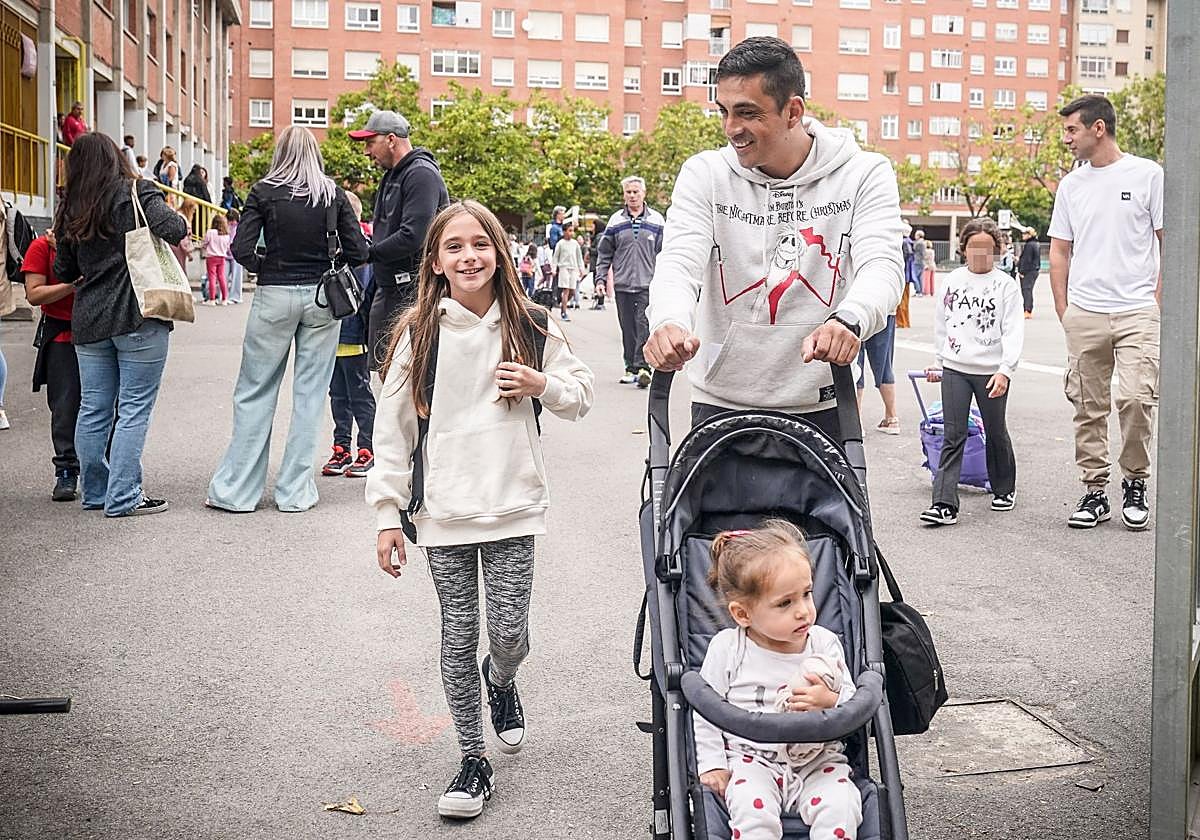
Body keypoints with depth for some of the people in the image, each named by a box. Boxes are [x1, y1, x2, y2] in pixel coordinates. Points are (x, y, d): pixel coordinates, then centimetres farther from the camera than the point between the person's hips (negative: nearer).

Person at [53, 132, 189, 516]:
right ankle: (123, 497, -2)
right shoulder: (137, 193, -5)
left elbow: (64, 272, 15)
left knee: (93, 409, 12)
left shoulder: (70, 210, 11)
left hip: (88, 322, 6)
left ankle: (95, 492, 22)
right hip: (139, 317, -5)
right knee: (134, 408, -2)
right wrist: (177, 219, 1)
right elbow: (173, 230, -20)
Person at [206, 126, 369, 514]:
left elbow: (242, 249, -9)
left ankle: (236, 488, 9)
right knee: (309, 393, 7)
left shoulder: (263, 192, -2)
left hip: (274, 296, -1)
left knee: (255, 393, 7)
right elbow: (358, 251, -1)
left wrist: (264, 266, 10)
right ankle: (295, 491, 10)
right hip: (321, 296, 1)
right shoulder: (332, 194, 2)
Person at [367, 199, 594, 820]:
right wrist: (388, 514, -3)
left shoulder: (531, 328, 1)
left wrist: (543, 385, -11)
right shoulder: (418, 334, -2)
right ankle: (473, 762, 19)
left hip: (513, 507, 0)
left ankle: (501, 682, 37)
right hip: (443, 512, 0)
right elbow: (393, 430, 0)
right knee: (458, 639, 5)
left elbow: (580, 396, 11)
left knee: (509, 634, 0)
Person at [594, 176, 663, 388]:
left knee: (644, 326, -13)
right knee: (627, 328, 7)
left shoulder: (656, 220, 5)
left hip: (648, 285, -2)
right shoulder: (616, 221, 8)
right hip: (622, 285, 3)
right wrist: (600, 278, 4)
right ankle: (631, 368, 15)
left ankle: (642, 366, -16)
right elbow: (604, 253, 12)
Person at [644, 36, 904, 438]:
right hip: (720, 404, 1)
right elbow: (679, 261, -13)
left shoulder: (864, 174, -4)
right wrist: (670, 322, -37)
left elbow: (882, 266, -16)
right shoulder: (705, 174, -1)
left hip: (820, 406, 0)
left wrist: (848, 320, -41)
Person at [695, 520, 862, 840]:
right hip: (751, 759, -1)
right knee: (752, 807, -32)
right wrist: (711, 765, -3)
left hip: (817, 761, 2)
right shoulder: (727, 648, -4)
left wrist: (830, 702, -21)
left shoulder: (825, 643, 1)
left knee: (840, 804, -27)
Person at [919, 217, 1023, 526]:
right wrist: (939, 363, 19)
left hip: (991, 370, -2)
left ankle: (1004, 489, 34)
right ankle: (944, 504, -8)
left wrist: (1005, 370, -18)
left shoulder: (1005, 285, -3)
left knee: (996, 433, 13)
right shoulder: (953, 280, 7)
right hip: (955, 368, 2)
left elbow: (1013, 331, -8)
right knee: (953, 437, -4)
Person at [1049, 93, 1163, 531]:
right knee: (1088, 407, 5)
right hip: (1084, 314, 4)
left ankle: (1135, 485, 7)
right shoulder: (1070, 184, 11)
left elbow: (1171, 244, 2)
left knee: (1136, 399, -13)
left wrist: (1157, 305, -3)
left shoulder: (1147, 175, 0)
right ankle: (1095, 492, 15)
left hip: (1137, 312, -4)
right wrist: (1064, 311, 8)